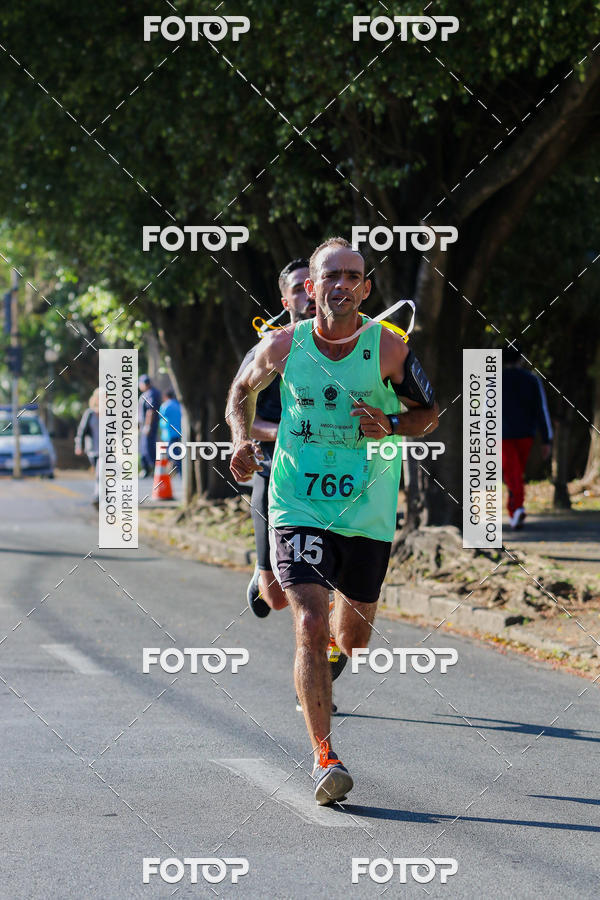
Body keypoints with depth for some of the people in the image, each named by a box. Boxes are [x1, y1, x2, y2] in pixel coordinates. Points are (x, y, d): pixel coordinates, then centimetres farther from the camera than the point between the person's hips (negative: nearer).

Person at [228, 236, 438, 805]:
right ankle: (324, 758, -15)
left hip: (367, 512, 1)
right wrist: (243, 440, -2)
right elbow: (243, 391, 15)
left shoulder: (387, 349, -8)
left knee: (352, 638, 14)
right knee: (310, 627, -18)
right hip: (298, 507, -1)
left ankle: (318, 683, 52)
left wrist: (390, 427, -16)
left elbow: (429, 414, 5)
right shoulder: (284, 346, -5)